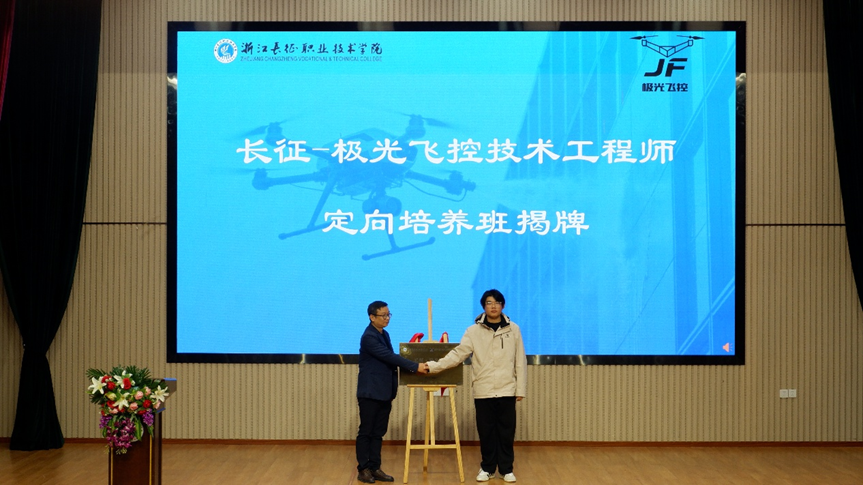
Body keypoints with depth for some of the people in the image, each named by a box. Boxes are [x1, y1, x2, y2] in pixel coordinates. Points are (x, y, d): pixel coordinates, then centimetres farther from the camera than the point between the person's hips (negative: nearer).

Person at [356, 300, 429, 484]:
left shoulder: (384, 334, 13)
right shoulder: (369, 337, -16)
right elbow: (390, 357, -23)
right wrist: (416, 366, -25)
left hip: (384, 393, 8)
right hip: (370, 393, -8)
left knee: (378, 433, 10)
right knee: (366, 432, 1)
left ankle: (375, 468, 16)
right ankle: (363, 469, 9)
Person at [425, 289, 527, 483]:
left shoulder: (513, 329, 3)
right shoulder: (473, 331, 0)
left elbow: (520, 361, 4)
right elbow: (457, 354, -8)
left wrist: (521, 388, 1)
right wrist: (433, 366, -20)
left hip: (507, 390, 0)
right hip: (483, 391, 0)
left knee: (506, 432, 5)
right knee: (486, 432, 7)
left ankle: (506, 468, 20)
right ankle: (487, 468, 23)